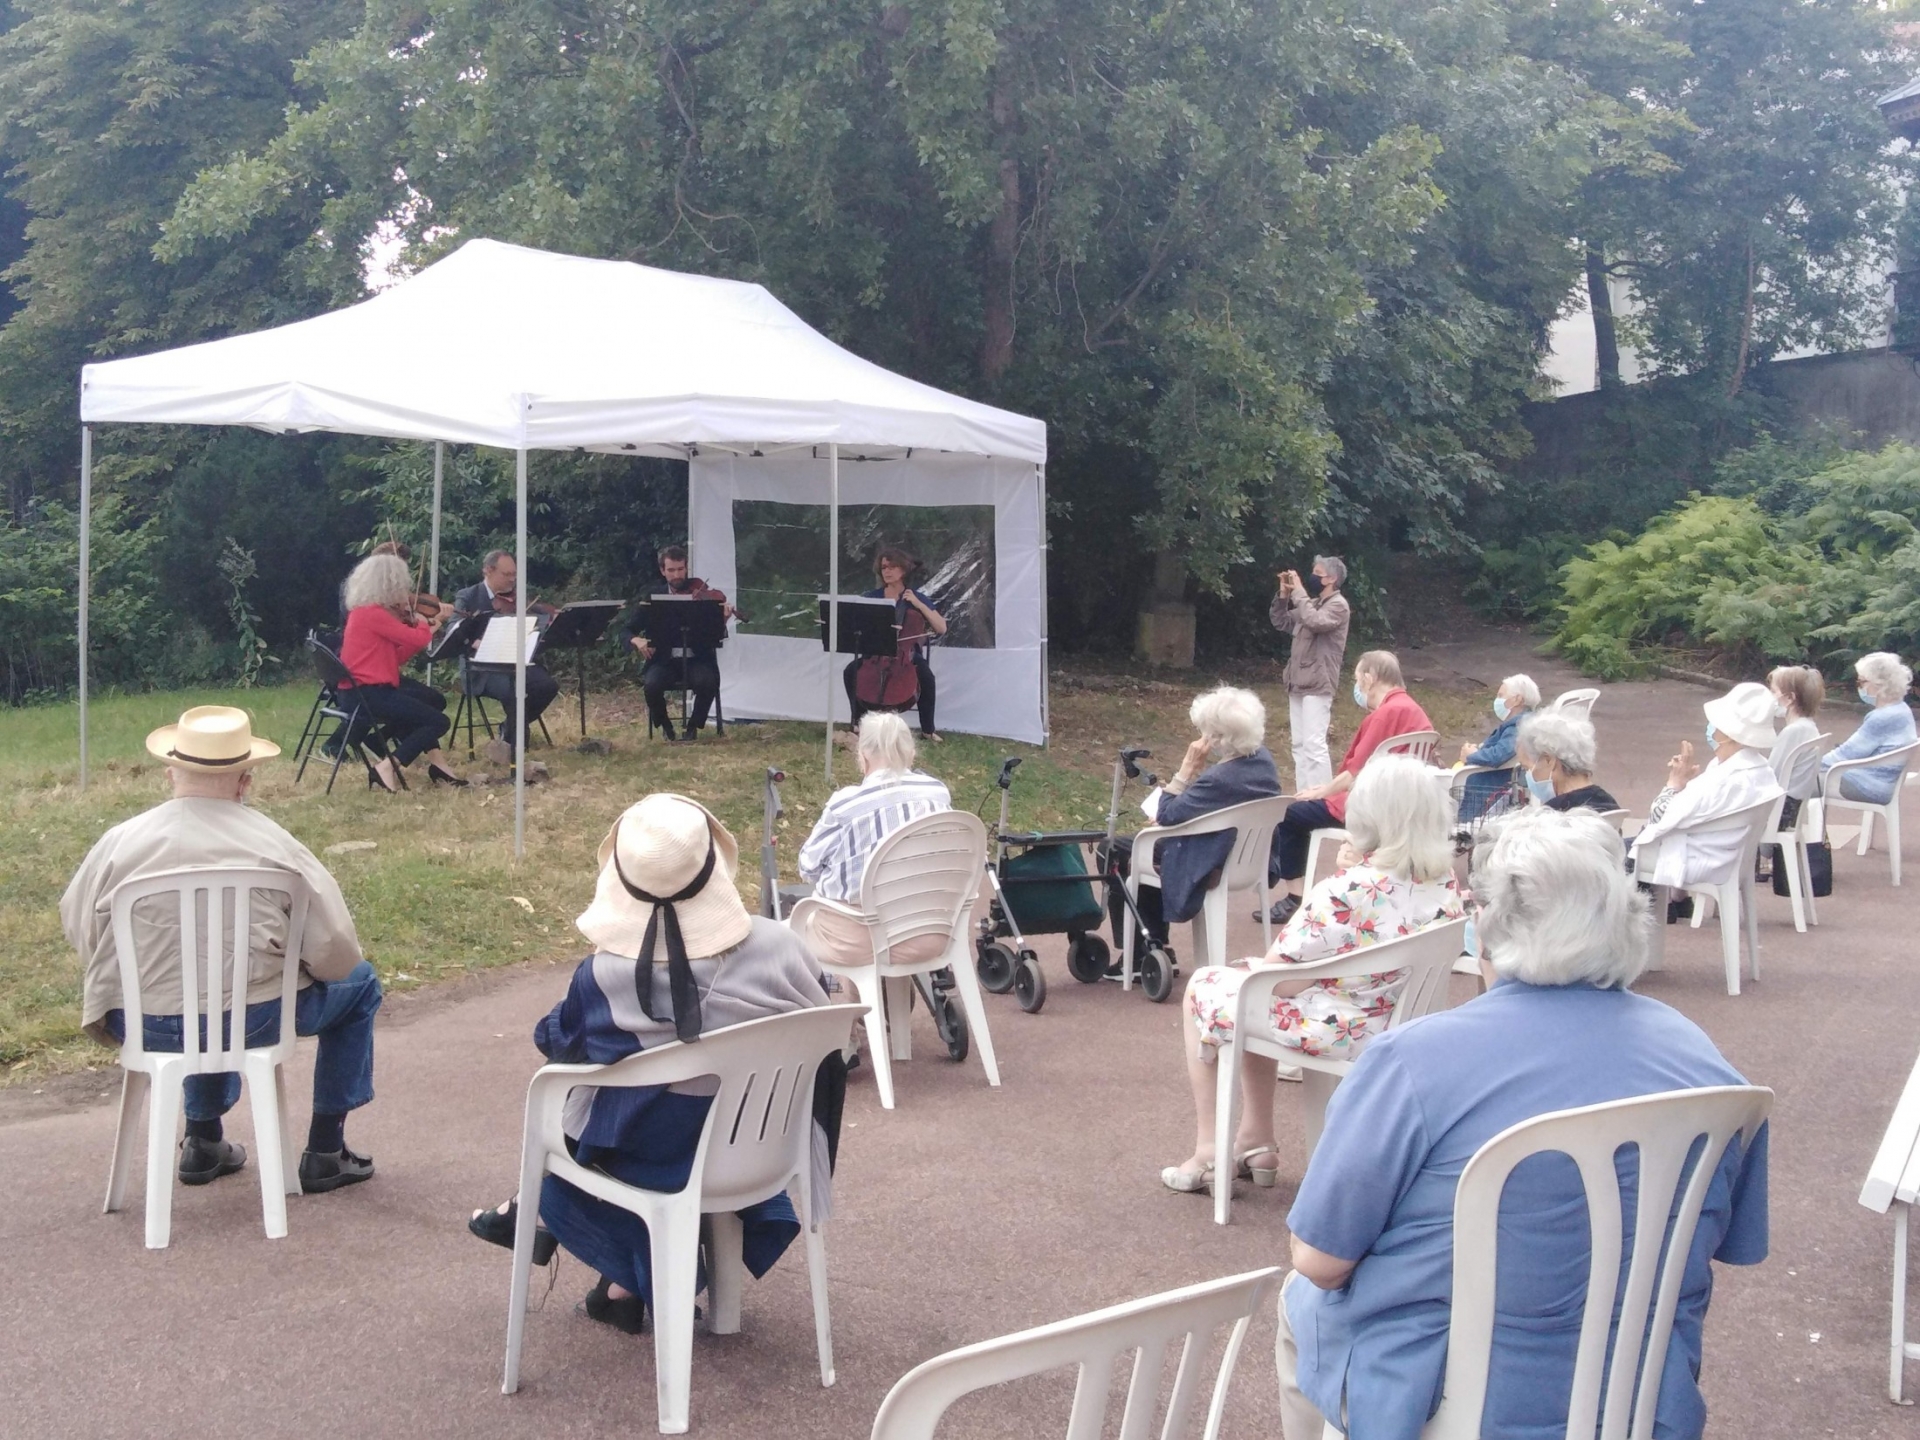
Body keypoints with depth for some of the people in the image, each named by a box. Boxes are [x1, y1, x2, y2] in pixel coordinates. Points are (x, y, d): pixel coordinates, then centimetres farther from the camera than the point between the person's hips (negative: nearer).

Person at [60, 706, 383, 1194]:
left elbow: (76, 927, 8)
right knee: (358, 983, 22)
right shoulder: (275, 846, -12)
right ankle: (325, 1152, 22)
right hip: (252, 1022, -4)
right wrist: (299, 962, 11)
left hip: (139, 1026, 4)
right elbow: (334, 954, -13)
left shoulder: (119, 842, -7)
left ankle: (204, 1141, 41)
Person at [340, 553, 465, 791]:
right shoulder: (372, 613, -19)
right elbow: (417, 638, -18)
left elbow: (398, 656, 11)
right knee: (438, 721, -9)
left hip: (372, 686, 10)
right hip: (366, 693, -10)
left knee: (435, 700, 23)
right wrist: (424, 623, 5)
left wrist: (427, 628, 5)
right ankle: (386, 766, -8)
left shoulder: (367, 610, 12)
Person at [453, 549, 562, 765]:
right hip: (482, 667, -5)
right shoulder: (467, 598, -3)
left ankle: (508, 735, 1)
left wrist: (554, 618, -18)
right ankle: (517, 751, -13)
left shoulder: (516, 597, 10)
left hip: (515, 663, 5)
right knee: (513, 690, -34)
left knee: (549, 685, -20)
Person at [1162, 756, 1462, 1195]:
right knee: (1243, 977, 28)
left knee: (1202, 988, 16)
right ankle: (1256, 1142, 33)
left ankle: (1209, 1152, 21)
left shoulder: (1348, 891, -30)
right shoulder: (1445, 878, -8)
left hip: (1338, 1031, -8)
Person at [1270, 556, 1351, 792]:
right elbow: (1281, 622, 21)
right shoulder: (1313, 603, 18)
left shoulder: (1338, 605, -8)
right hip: (1298, 683, 9)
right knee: (1299, 744, 10)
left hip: (1317, 685, -9)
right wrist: (1284, 595, 7)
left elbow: (1314, 622, -26)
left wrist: (1298, 592, -19)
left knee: (1314, 744, -15)